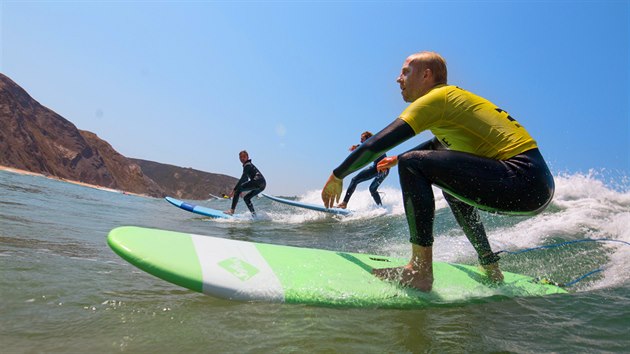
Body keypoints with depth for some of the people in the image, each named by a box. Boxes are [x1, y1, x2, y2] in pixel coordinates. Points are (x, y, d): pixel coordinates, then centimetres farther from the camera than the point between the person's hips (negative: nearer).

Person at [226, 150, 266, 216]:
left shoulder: (247, 165, -3)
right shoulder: (249, 165, 28)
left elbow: (242, 179, -10)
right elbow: (245, 179, 34)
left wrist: (234, 190, -10)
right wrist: (241, 190, 34)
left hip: (258, 181, -10)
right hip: (262, 184, 10)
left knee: (238, 189, -7)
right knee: (246, 198, 18)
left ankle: (232, 210, -13)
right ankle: (254, 214, 13)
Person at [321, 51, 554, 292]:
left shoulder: (435, 99, -5)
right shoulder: (456, 99, 23)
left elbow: (378, 144, -11)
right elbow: (439, 143, 42)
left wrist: (337, 176, 1)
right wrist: (398, 159, 49)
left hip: (522, 177, -10)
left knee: (413, 164, -15)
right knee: (451, 178, 32)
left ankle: (420, 272, -15)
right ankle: (491, 269, 33)